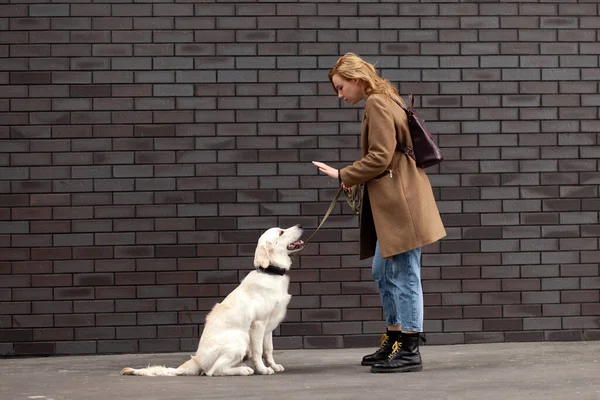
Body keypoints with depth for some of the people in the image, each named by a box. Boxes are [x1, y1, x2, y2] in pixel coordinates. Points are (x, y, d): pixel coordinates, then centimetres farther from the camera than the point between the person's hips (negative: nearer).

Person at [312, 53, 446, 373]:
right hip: (391, 203, 11)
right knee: (383, 273, 17)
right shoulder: (386, 101, 18)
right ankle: (393, 342, 26)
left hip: (400, 202, -11)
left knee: (403, 275, -7)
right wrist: (353, 178, 13)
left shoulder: (376, 104, -12)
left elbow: (379, 158, -18)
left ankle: (410, 351, -3)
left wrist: (344, 175, -8)